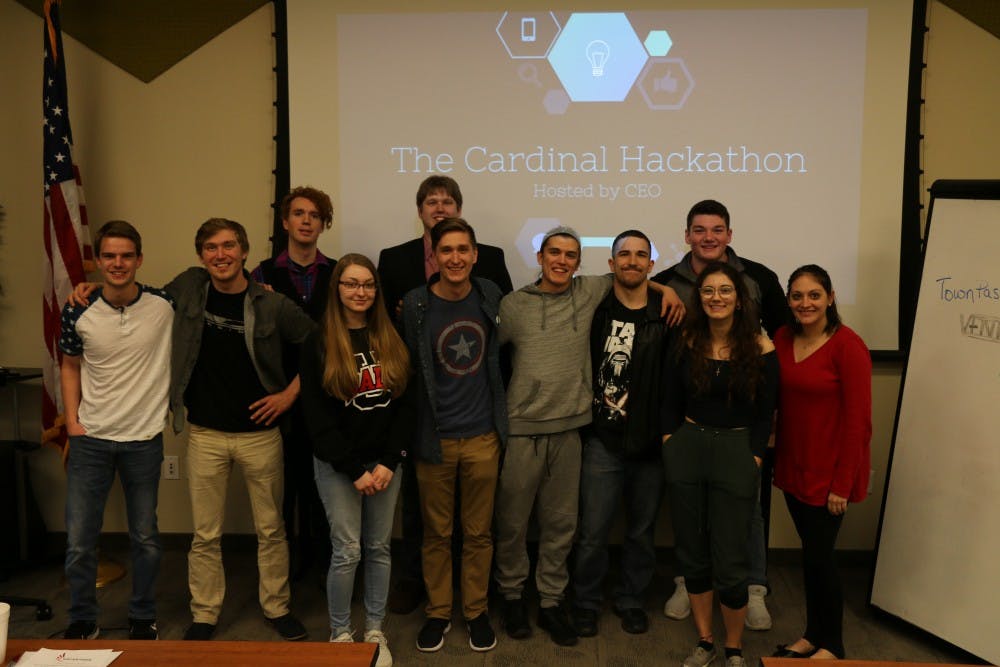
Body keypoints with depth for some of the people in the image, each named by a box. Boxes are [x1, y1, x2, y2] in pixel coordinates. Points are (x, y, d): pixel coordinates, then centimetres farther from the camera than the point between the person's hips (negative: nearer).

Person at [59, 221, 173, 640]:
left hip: (144, 438, -1)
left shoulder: (165, 306, -10)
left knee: (145, 538, 12)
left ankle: (142, 618, 30)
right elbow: (71, 366, 10)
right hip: (90, 438, 1)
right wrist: (71, 419, 1)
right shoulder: (78, 313, -4)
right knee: (79, 540, 7)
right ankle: (82, 621, 27)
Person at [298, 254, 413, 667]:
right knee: (347, 552, 0)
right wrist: (355, 469, -13)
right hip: (338, 466, -3)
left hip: (385, 462, 3)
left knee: (379, 548, 11)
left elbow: (405, 404, 2)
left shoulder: (392, 339, 4)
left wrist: (388, 462, -8)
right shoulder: (318, 343, -5)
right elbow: (317, 417, -8)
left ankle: (375, 632, 26)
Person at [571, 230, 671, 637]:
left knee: (642, 530, 15)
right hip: (603, 440, -1)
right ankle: (586, 601, 26)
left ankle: (631, 600, 35)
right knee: (593, 531, 4)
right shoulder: (596, 310, -2)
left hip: (651, 443, 1)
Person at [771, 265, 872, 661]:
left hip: (828, 471, -5)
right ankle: (812, 634, 31)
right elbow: (778, 403, 6)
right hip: (793, 466, 5)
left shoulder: (848, 346, -15)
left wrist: (842, 484, -15)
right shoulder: (782, 339, 2)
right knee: (809, 553, 15)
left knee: (819, 556, 2)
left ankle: (831, 645, 23)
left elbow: (858, 421, -15)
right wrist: (775, 459, 1)